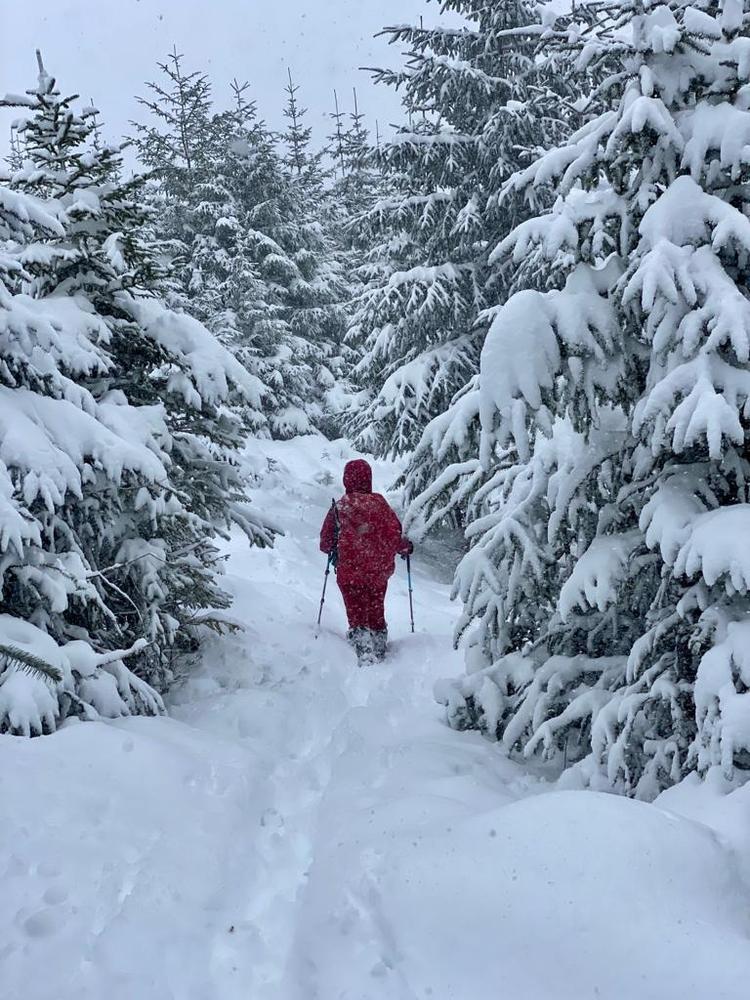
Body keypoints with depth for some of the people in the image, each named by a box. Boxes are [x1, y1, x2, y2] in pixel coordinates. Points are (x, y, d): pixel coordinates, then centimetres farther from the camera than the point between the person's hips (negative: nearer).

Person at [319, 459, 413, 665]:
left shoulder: (339, 508, -6)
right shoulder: (379, 503, -6)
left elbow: (326, 543, 1)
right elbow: (394, 534, -5)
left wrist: (331, 549, 24)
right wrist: (405, 547, 16)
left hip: (349, 572, -2)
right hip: (379, 572, 2)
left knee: (356, 614, 5)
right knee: (376, 613, 19)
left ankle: (364, 654, -10)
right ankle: (379, 649, 27)